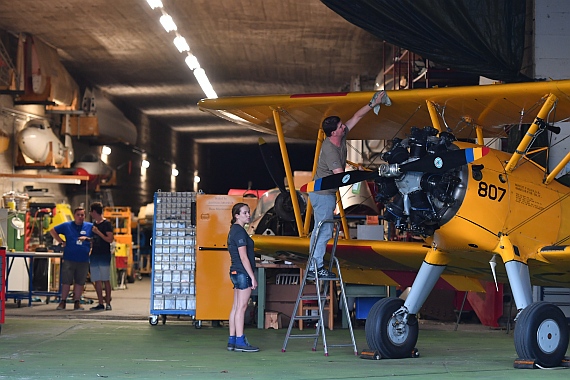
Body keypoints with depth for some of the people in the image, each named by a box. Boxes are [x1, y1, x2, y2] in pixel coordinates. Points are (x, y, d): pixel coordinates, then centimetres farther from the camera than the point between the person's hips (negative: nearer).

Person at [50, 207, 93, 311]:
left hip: (83, 260, 1)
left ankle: (77, 302, 11)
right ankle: (63, 302, 7)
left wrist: (87, 239, -8)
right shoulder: (67, 226, 7)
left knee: (80, 282, 4)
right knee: (66, 281, 0)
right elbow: (52, 231, 14)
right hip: (69, 259, -1)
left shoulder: (90, 227, 7)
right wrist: (61, 241, 5)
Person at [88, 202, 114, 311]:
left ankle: (108, 303, -2)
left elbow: (110, 239, -13)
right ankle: (100, 304, 7)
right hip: (94, 255, 7)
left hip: (104, 256, -7)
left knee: (106, 280, -5)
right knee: (97, 280, 4)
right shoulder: (94, 224, 16)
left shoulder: (106, 223, -6)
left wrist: (98, 232, -16)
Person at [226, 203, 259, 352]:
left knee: (236, 307, 9)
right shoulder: (240, 231, -13)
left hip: (236, 272, 10)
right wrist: (253, 277, -16)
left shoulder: (234, 230, 17)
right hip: (243, 273, -10)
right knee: (241, 307, -7)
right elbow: (244, 257, -17)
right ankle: (240, 342, -6)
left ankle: (232, 341, 11)